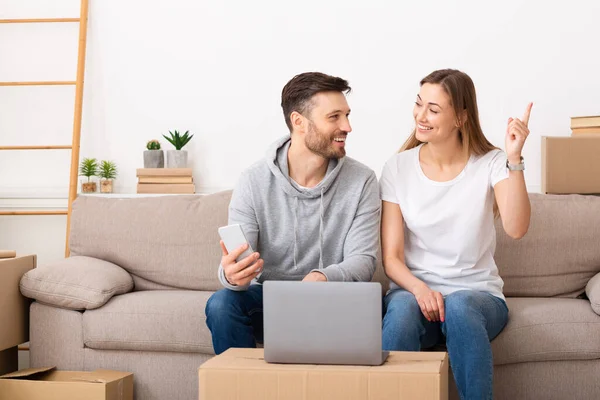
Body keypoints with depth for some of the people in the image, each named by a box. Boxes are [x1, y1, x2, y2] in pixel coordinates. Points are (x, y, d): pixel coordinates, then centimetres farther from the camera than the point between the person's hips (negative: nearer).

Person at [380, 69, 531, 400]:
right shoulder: (399, 168, 1)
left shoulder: (490, 164, -2)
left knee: (459, 307, -35)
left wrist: (514, 159, -28)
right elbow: (391, 258, -3)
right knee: (401, 309, -34)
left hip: (477, 293, 0)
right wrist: (419, 289, -23)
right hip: (413, 290, 1)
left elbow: (515, 229, -21)